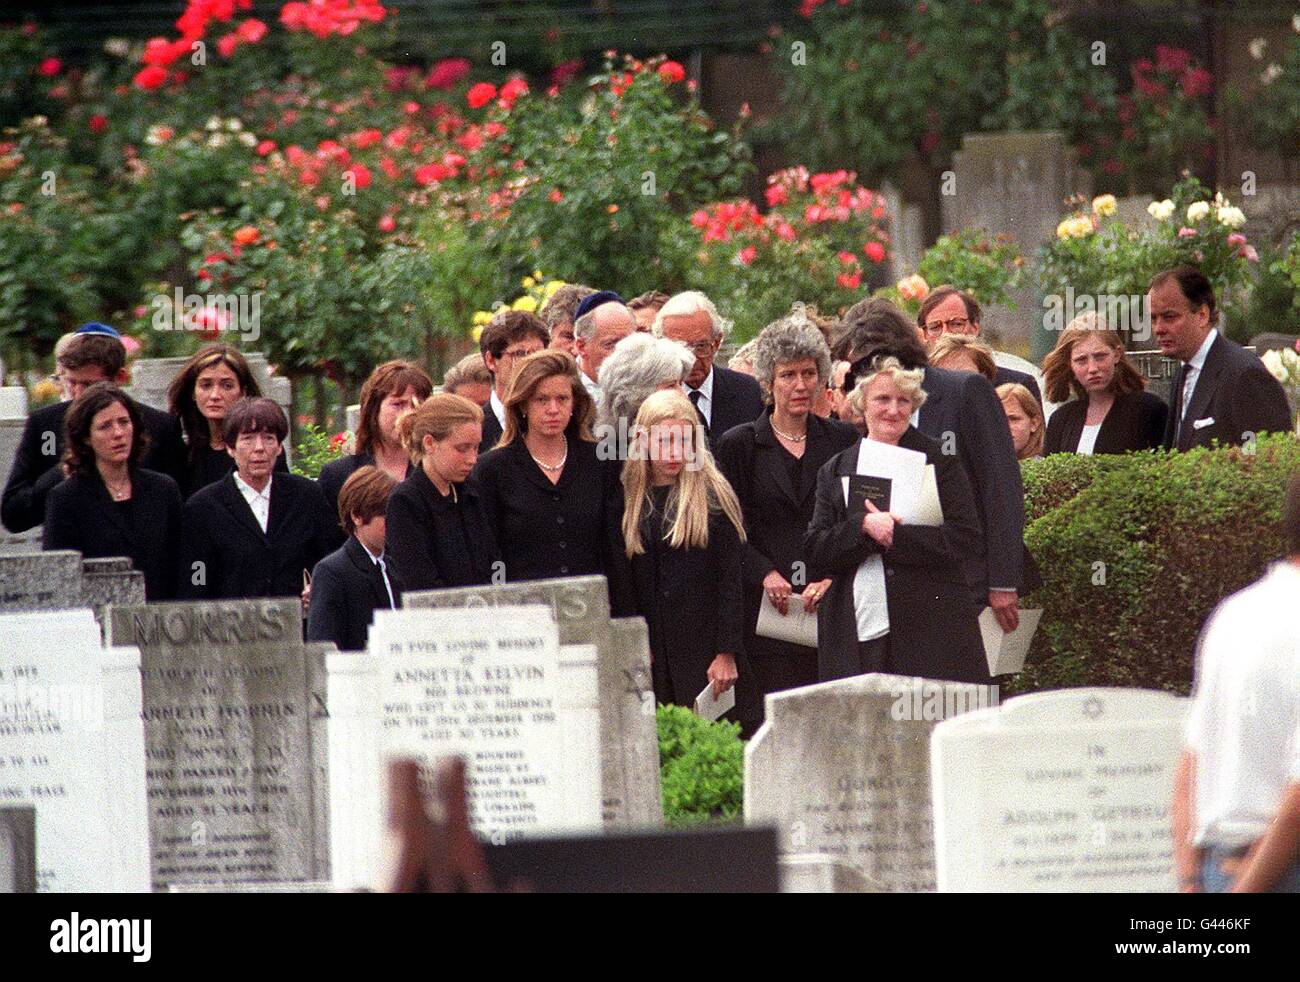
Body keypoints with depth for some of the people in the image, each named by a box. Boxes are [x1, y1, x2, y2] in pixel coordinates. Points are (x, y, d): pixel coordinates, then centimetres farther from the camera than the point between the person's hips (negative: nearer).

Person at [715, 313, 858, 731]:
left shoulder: (843, 441, 12)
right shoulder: (739, 445, 8)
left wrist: (832, 579, -8)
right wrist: (765, 574, -11)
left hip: (829, 603, 1)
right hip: (764, 610, -1)